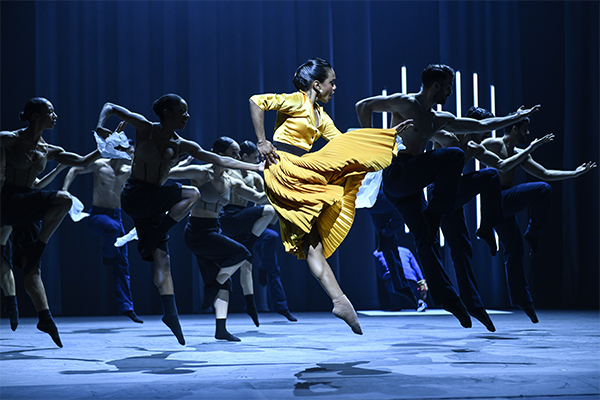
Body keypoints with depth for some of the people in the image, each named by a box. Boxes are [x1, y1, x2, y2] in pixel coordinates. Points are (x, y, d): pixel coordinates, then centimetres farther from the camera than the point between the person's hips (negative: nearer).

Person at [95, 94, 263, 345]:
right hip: (135, 196, -5)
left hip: (154, 203, 5)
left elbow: (219, 160, 7)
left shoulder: (182, 146, 8)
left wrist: (254, 167, 2)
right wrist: (100, 126, -17)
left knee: (162, 259, -2)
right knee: (192, 194, -19)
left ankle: (171, 315, -1)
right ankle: (150, 241, -18)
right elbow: (110, 107, 5)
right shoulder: (145, 128, -3)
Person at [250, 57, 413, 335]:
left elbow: (341, 141, 22)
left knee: (312, 242, -3)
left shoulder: (320, 116, 23)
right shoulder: (296, 101, -4)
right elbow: (256, 101, -13)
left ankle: (338, 301, -10)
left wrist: (390, 133, 19)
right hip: (282, 169, -7)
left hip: (300, 176, 8)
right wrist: (261, 142, -18)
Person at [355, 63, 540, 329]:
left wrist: (516, 117, 31)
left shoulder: (439, 120, 23)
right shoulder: (405, 103, 0)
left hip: (410, 185, 7)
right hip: (395, 173, -7)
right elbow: (363, 105, -3)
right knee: (454, 156, -17)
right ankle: (434, 215, -13)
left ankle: (446, 297, 1)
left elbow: (481, 126, 30)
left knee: (425, 239, 2)